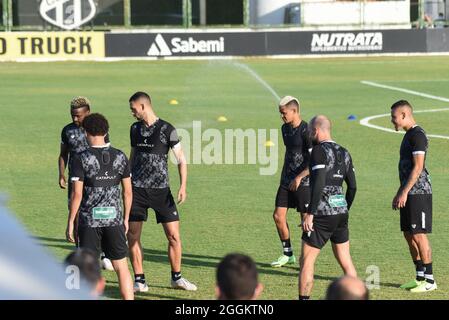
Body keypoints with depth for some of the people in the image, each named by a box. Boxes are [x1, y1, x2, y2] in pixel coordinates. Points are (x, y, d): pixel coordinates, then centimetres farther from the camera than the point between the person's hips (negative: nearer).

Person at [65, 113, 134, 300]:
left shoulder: (81, 159, -8)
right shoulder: (120, 157, 2)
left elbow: (77, 194, -10)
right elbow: (128, 191, 5)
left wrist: (70, 222, -2)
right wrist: (126, 219, 16)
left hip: (89, 221, -3)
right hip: (114, 219, 3)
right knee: (122, 268, 8)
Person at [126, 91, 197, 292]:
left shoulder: (166, 129, -6)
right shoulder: (135, 129, 9)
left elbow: (181, 159, -5)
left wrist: (183, 187, -16)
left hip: (161, 190, -3)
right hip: (137, 190, 3)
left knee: (174, 236, -4)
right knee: (132, 236, -3)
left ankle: (176, 278, 13)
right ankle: (139, 281, 5)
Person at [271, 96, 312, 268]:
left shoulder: (305, 131, -16)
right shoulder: (285, 128, 10)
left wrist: (299, 177, -22)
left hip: (303, 182, -8)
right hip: (287, 181, 8)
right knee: (278, 215, 5)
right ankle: (287, 254, 17)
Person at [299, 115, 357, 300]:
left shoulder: (320, 150, -10)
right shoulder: (344, 153, 13)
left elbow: (319, 184, -20)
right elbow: (352, 186, 14)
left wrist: (309, 214, -19)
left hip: (322, 215, -7)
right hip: (341, 212, 7)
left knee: (306, 260, 1)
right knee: (345, 261, 12)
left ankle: (304, 298, 1)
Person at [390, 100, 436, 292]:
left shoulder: (417, 135, -13)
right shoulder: (409, 135, 18)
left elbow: (418, 167, -19)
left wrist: (404, 192, -20)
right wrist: (399, 194, 23)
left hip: (418, 193, -10)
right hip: (409, 194, 10)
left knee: (419, 235, -8)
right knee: (409, 235, 11)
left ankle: (429, 280, -3)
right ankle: (420, 278, 16)